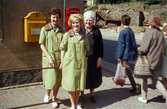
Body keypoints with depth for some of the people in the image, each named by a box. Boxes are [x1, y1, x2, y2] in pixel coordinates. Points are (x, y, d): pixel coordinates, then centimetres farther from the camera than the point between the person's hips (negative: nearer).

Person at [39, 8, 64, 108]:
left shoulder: (61, 30, 6)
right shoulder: (44, 29, -2)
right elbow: (42, 45, -4)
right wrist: (49, 57, -13)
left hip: (60, 58, 3)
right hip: (49, 58, -3)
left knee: (58, 79, 9)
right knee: (51, 80, -6)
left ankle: (54, 98, 27)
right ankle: (47, 94, 22)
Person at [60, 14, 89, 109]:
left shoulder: (84, 35, 5)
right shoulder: (67, 35, -2)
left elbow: (86, 49, 12)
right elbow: (63, 49, 0)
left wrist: (83, 58, 5)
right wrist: (62, 62, -2)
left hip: (81, 63, 3)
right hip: (70, 63, -2)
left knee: (79, 84, 10)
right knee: (71, 84, 2)